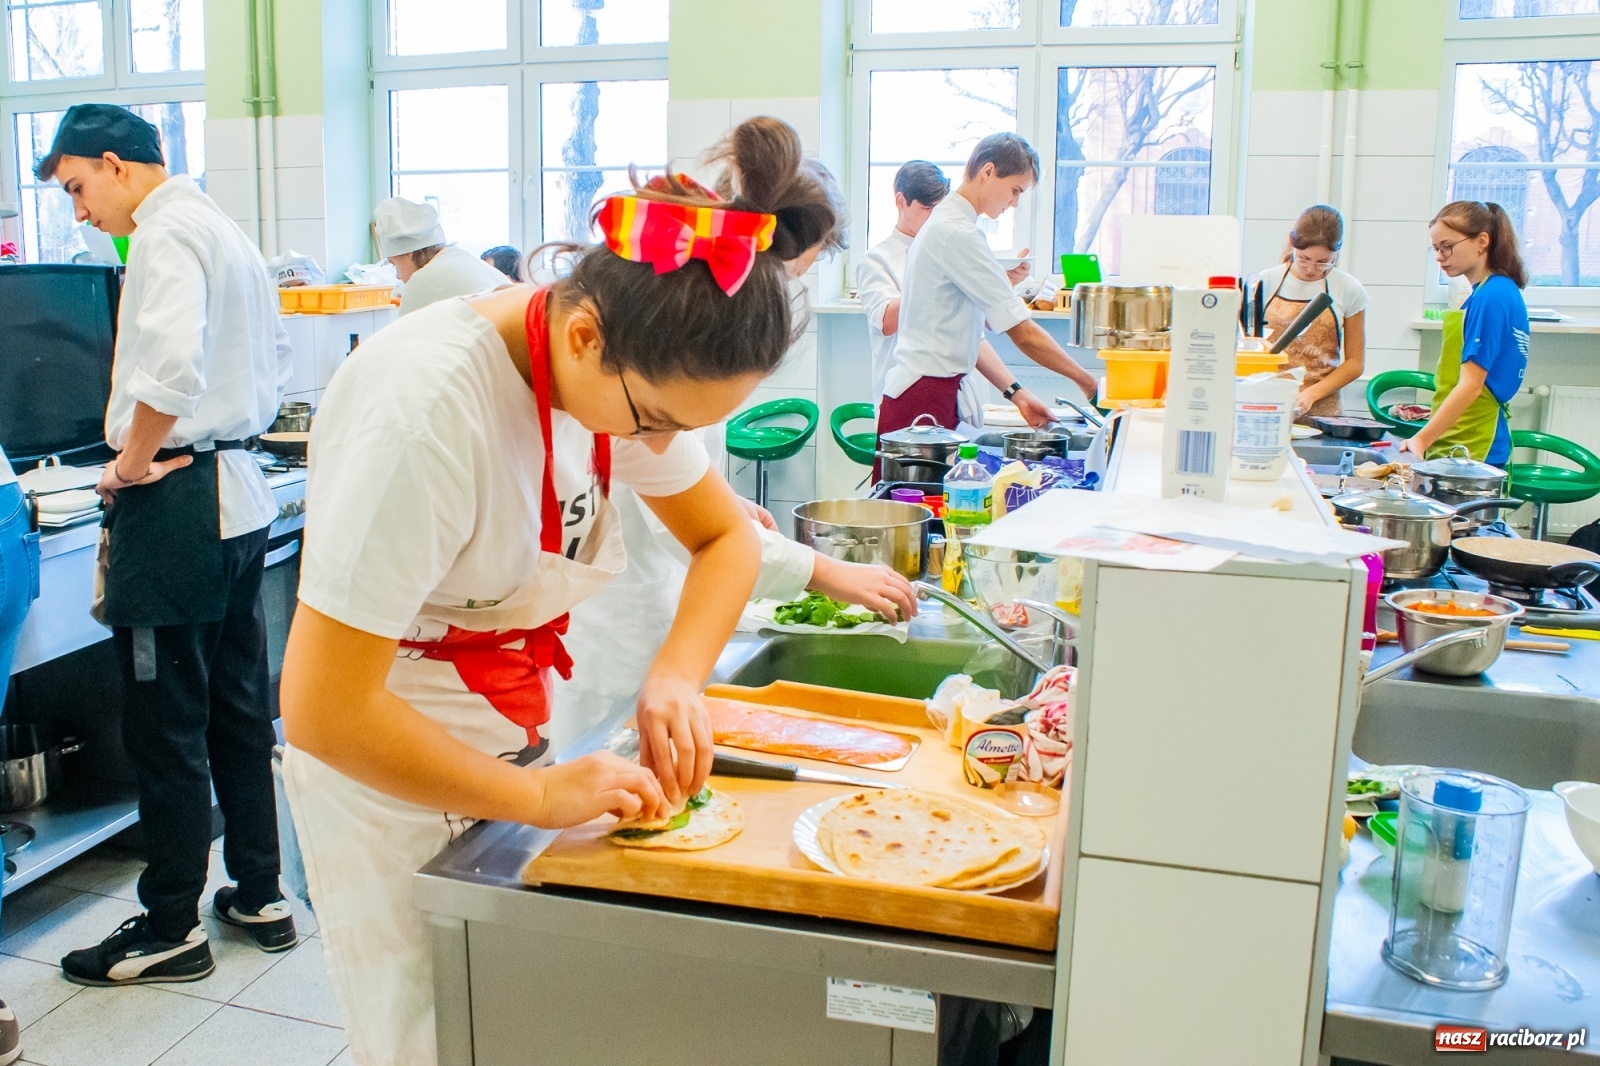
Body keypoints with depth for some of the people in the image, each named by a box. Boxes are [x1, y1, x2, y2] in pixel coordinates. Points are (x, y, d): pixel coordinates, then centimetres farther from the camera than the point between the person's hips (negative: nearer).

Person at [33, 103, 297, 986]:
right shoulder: (227, 233, 18)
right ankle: (260, 895, 25)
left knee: (167, 729, 1)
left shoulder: (165, 234, -12)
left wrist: (132, 465, -15)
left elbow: (171, 364, -28)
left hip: (176, 507, -10)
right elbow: (273, 366, 24)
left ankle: (170, 928, 13)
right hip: (238, 493, 10)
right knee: (238, 710, 15)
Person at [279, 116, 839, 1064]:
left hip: (512, 743, 6)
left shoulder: (633, 372, -9)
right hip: (386, 766, -6)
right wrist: (543, 795, -23)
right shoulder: (425, 409, -31)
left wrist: (676, 679, -14)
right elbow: (324, 712, -29)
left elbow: (727, 537, 4)